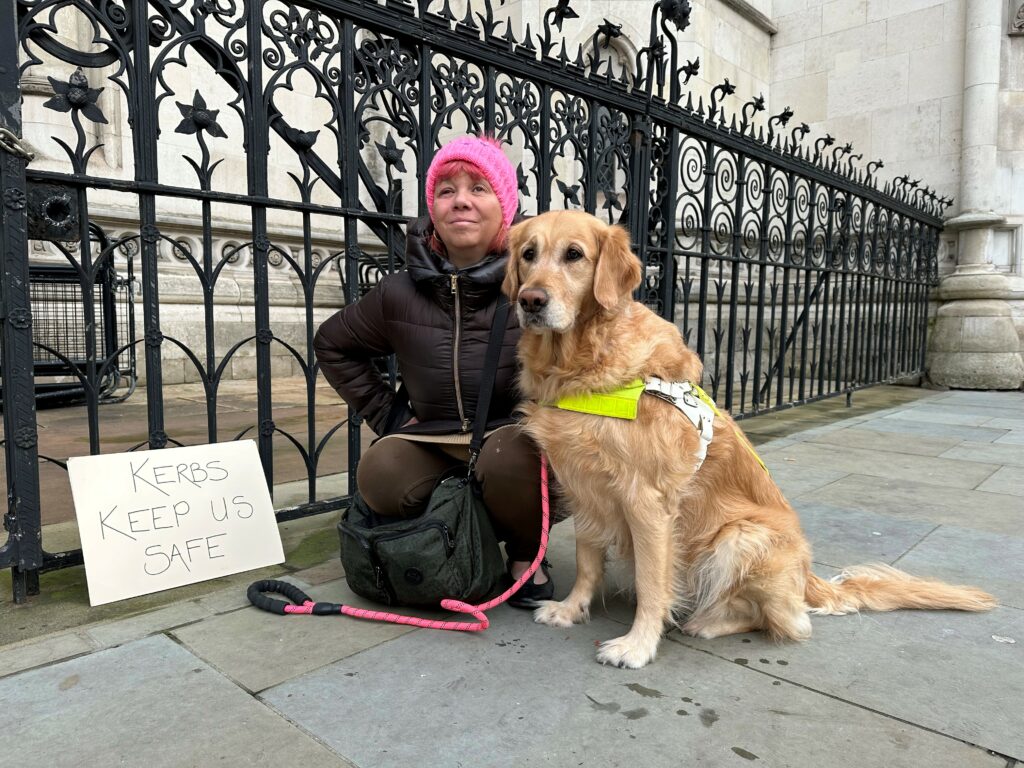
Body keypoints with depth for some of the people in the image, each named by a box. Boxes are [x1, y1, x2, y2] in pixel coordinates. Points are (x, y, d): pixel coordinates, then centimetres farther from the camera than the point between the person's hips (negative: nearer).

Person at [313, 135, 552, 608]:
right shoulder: (400, 294, -2)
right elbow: (333, 345, 14)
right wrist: (387, 413, 7)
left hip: (513, 435, -2)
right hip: (432, 442, 3)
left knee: (506, 459, -35)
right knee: (380, 475, -27)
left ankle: (526, 555, -2)